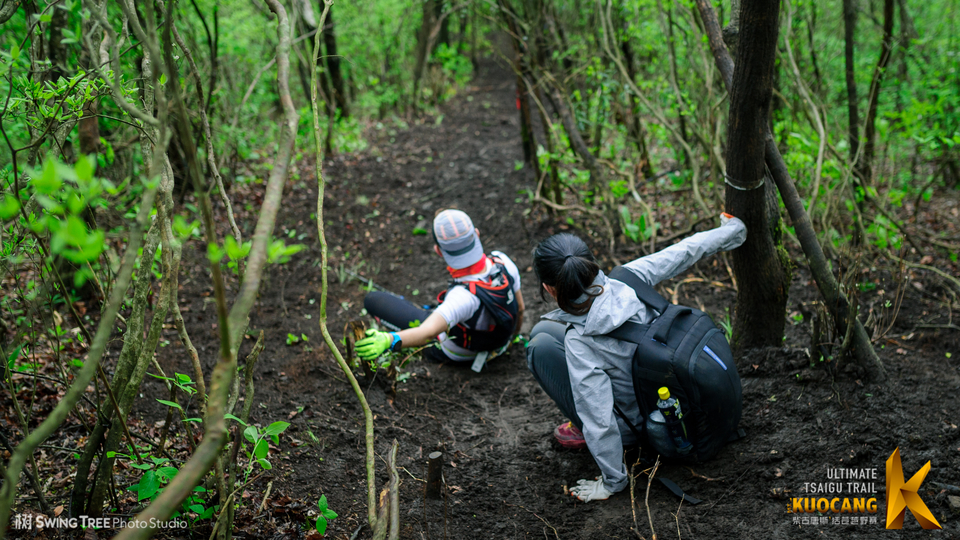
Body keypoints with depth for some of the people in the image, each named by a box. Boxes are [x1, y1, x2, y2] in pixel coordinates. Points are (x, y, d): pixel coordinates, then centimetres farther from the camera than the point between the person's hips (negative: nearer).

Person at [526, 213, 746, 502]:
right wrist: (732, 230, 14)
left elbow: (601, 420, -29)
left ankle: (586, 433, 5)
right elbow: (683, 251, -5)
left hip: (638, 425, -6)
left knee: (542, 347, -11)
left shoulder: (580, 344, -33)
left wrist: (612, 481, -15)